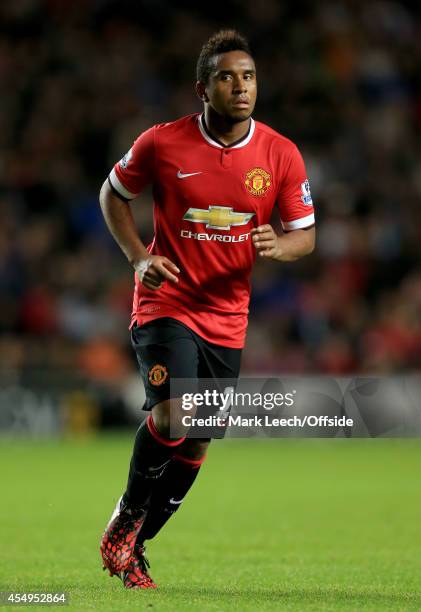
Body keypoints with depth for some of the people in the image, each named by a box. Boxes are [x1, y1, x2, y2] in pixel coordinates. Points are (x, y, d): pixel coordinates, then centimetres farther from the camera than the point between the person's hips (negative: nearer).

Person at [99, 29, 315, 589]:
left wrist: (278, 247, -19)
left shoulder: (282, 155, -4)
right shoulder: (162, 144, -9)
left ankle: (132, 547, 27)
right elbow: (113, 195, 8)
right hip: (166, 304, -4)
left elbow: (306, 234, 4)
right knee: (172, 416, -25)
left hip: (227, 318, 4)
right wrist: (139, 256, -7)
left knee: (196, 444, 8)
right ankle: (126, 518, 1)